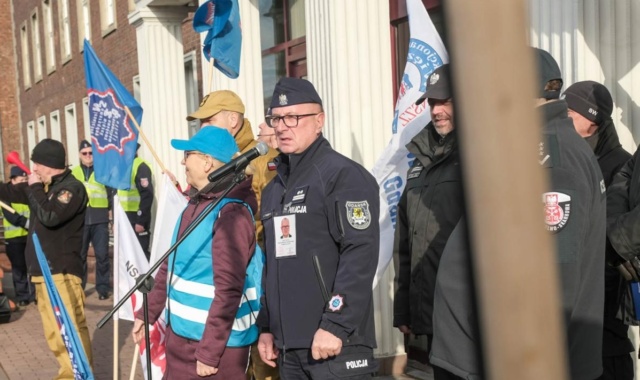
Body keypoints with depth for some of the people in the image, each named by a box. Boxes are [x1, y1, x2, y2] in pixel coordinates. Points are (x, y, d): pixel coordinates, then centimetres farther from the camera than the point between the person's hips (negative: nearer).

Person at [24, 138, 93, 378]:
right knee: (55, 333, 14)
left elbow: (49, 216, -25)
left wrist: (35, 188, -14)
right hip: (42, 272, 10)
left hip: (61, 272, -10)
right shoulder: (45, 187, 15)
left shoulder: (71, 187, -11)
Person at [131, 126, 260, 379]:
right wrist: (148, 313, 18)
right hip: (181, 336, 9)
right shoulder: (196, 204, 9)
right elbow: (171, 266, 18)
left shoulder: (230, 214, -19)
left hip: (215, 344, -9)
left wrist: (209, 352, -22)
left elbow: (228, 290, -23)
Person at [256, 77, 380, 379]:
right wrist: (266, 327, 17)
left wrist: (336, 325, -20)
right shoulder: (273, 189, 17)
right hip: (287, 347, 8)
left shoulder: (344, 176, -7)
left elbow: (361, 254, -16)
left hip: (337, 342, -7)